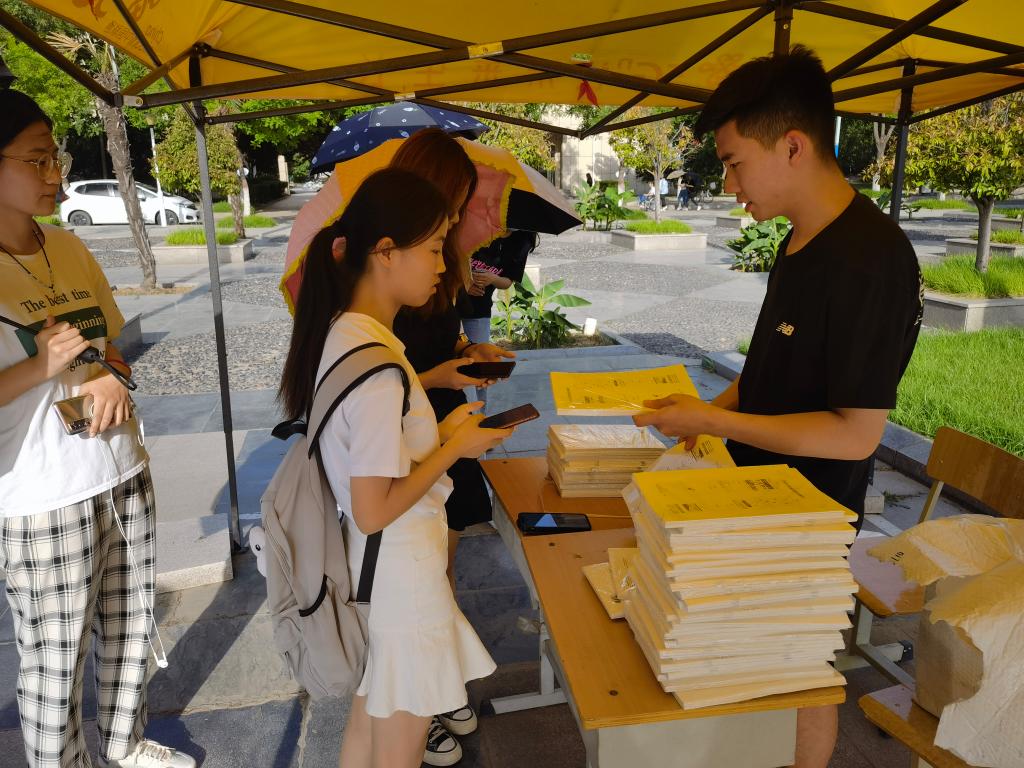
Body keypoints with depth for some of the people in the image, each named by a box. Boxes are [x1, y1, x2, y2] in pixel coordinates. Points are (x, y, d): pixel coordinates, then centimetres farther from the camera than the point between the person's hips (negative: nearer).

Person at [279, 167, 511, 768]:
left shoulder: (341, 332, 1)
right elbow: (374, 511, -24)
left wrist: (438, 431, 4)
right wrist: (455, 448, -14)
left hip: (367, 567, 9)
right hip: (400, 577, -9)